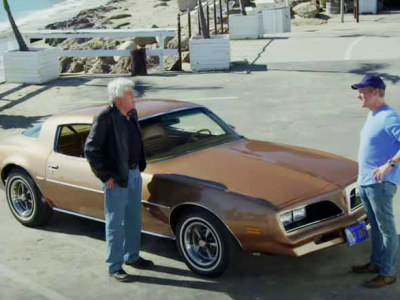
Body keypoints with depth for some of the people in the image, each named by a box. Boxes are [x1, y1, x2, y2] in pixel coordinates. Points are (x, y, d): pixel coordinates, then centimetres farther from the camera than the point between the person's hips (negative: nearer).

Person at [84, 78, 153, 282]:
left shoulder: (132, 113, 2)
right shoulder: (106, 118, -20)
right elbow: (91, 149, -17)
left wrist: (139, 166, 12)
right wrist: (105, 177, -16)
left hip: (134, 173, 7)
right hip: (116, 178, -7)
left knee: (134, 219, 19)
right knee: (115, 223, 4)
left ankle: (131, 256, 36)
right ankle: (114, 267, 17)